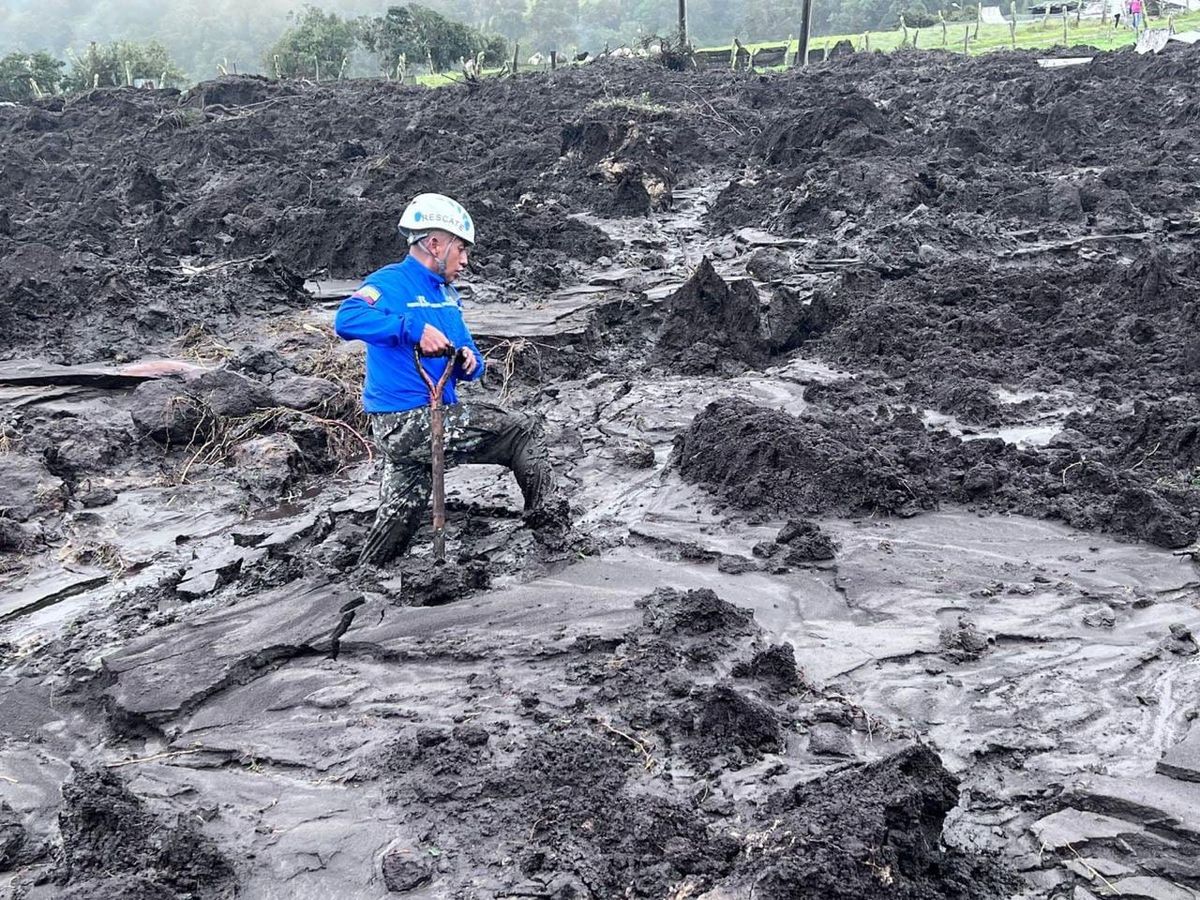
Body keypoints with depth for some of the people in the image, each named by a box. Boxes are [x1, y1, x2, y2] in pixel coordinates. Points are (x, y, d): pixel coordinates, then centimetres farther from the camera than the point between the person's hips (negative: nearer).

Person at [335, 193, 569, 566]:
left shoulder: (447, 296, 16)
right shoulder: (391, 283, -11)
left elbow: (470, 363, 17)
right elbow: (347, 318, -30)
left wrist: (469, 361, -8)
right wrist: (414, 328, -37)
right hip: (405, 422, -9)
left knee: (400, 514, 18)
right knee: (525, 430, -5)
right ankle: (550, 521, 5)